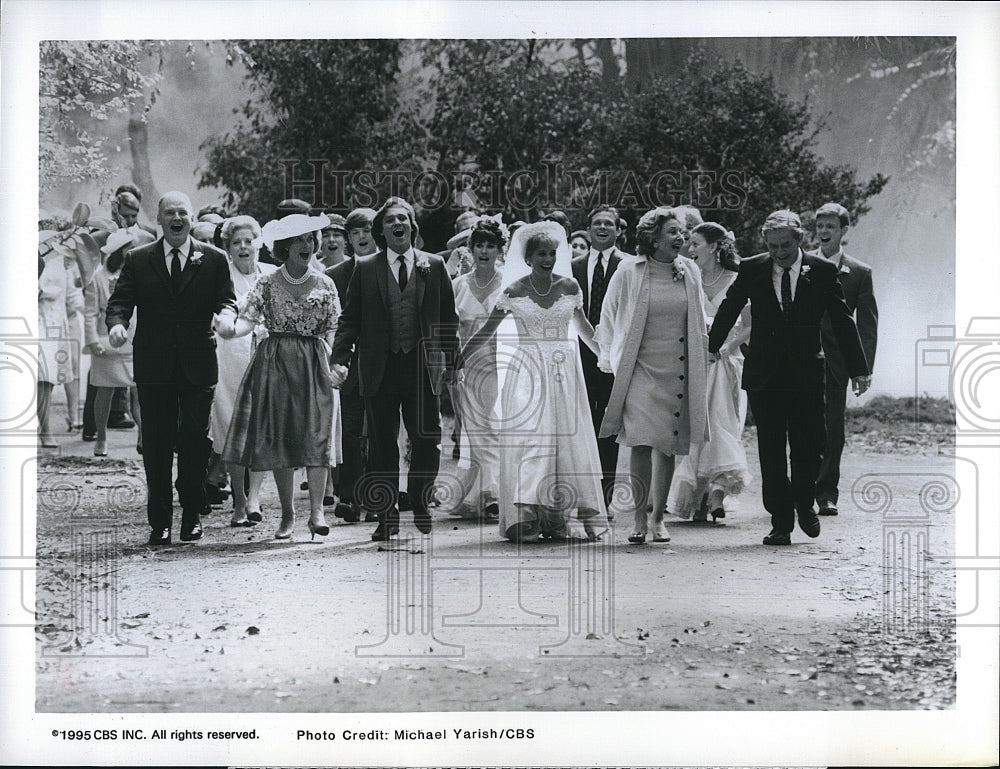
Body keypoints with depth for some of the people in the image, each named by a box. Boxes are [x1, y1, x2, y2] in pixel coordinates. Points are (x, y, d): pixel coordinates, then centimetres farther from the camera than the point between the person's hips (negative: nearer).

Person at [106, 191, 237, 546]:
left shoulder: (214, 259, 6)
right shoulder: (137, 260, 6)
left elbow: (227, 299, 4)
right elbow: (120, 301, 0)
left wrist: (226, 314, -20)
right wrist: (117, 323, -21)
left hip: (198, 366, 0)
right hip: (153, 366, 0)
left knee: (195, 441, 3)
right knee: (156, 444, 4)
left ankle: (192, 514, 17)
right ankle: (160, 521, 11)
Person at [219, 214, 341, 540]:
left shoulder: (325, 285, 7)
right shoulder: (266, 283, 3)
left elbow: (332, 331, 9)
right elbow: (248, 319, -5)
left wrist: (331, 363, -4)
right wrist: (229, 329, -26)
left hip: (314, 365, 0)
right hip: (274, 365, 0)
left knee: (316, 435, -11)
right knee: (278, 438, 1)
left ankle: (317, 510, -9)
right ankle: (287, 515, 9)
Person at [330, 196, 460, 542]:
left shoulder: (434, 265, 7)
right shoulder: (365, 268, 5)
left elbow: (448, 317, 10)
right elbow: (350, 318, 3)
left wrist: (448, 357, 4)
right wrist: (340, 359, -7)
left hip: (423, 367, 0)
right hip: (379, 368, 0)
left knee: (427, 441, 1)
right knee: (381, 445, 4)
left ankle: (420, 505, 23)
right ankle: (387, 517, 14)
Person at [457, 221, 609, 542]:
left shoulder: (569, 286, 4)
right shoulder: (515, 291, -3)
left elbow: (582, 325, 18)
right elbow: (488, 329, 3)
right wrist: (460, 358, -3)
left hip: (564, 371, 3)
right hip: (527, 371, -3)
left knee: (567, 439, 0)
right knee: (526, 438, -9)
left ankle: (561, 519, 6)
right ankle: (525, 519, -10)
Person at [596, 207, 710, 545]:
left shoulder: (690, 271, 6)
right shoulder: (628, 272, -4)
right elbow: (608, 317, 6)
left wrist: (699, 360, 15)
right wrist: (612, 358, 2)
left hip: (679, 371, 3)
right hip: (639, 368, -3)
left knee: (668, 447, 7)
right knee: (641, 442, -13)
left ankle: (658, 517, 18)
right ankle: (639, 520, -3)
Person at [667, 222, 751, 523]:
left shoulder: (736, 281, 1)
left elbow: (750, 326, 3)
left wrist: (726, 346, -10)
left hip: (724, 361, -2)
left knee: (721, 424, -8)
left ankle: (716, 492, -9)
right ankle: (702, 498, 2)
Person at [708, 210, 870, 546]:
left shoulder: (823, 271, -1)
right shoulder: (751, 270, 0)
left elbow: (842, 321, 4)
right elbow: (728, 310, 16)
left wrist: (858, 368, 4)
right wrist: (712, 347, 24)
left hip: (807, 374, 0)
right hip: (764, 375, 1)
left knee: (810, 445, 0)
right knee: (771, 452, 2)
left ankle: (804, 504, 27)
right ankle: (781, 523, 10)